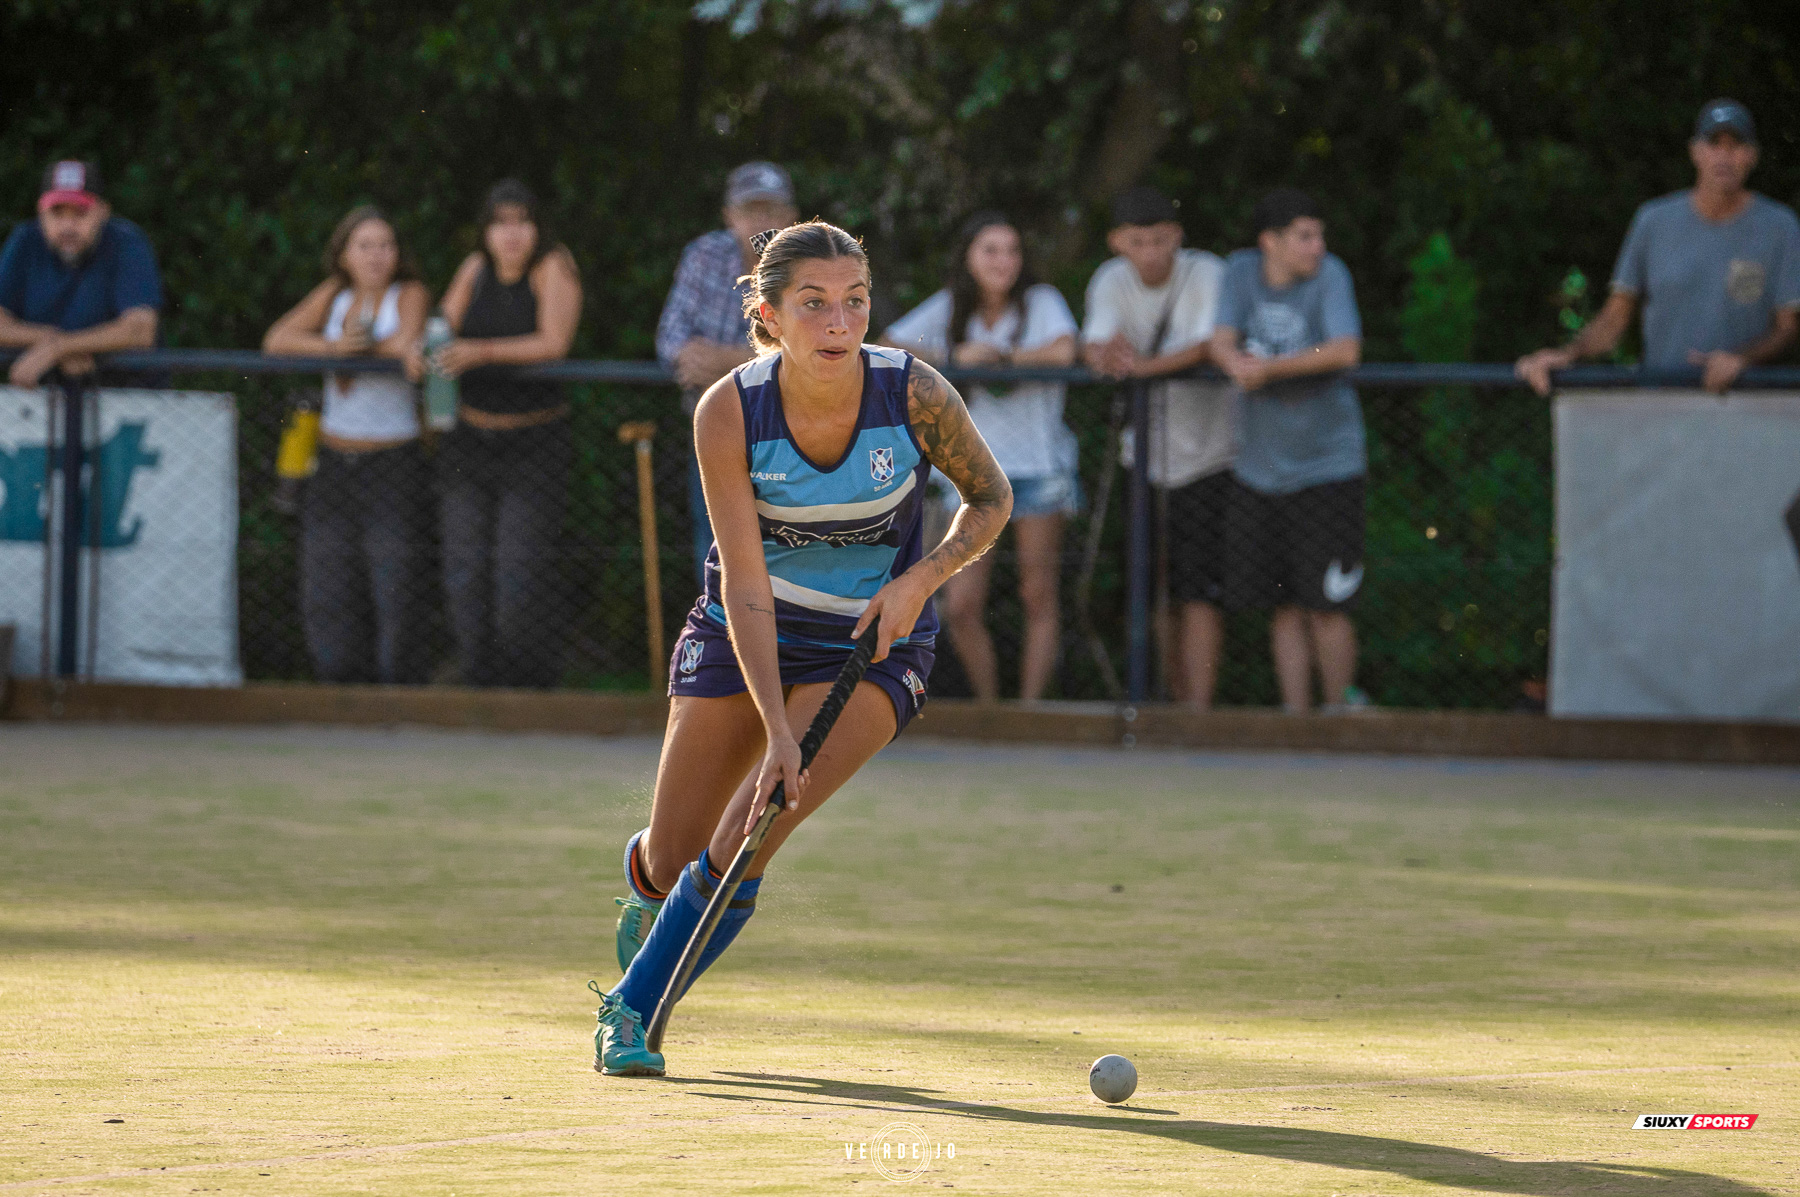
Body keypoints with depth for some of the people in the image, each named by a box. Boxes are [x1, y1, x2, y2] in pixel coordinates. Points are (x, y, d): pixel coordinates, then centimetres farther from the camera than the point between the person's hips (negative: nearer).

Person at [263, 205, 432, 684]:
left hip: (394, 466, -5)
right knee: (328, 600, 4)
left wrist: (356, 346, -5)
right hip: (334, 464, 5)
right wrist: (333, 347, -17)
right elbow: (277, 341, -1)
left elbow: (406, 345, -22)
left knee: (394, 599, -8)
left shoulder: (410, 294, -2)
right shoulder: (335, 293, 9)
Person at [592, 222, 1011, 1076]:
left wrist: (920, 580, -21)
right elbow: (746, 588, -22)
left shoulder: (915, 394, -22)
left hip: (873, 643, -1)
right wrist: (777, 730, -30)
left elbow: (991, 499, -3)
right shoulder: (728, 413, -22)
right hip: (744, 634, 1)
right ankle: (647, 885, 44)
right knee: (673, 862, 4)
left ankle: (631, 1008, -1)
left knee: (744, 840, -20)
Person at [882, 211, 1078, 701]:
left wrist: (997, 356, -11)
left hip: (1038, 465, -2)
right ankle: (988, 708, 10)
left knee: (1039, 597, 0)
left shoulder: (1041, 301, -2)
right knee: (961, 606, -5)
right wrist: (953, 358, -10)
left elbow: (1063, 351, -21)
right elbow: (886, 347, 2)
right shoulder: (948, 308, 6)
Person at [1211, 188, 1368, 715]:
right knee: (1285, 607, 7)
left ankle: (1340, 709, 12)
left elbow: (1346, 350, -20)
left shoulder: (1329, 274, -9)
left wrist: (1272, 367, -21)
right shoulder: (1242, 270, 2)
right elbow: (1222, 341, -4)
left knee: (1326, 606, -5)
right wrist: (1238, 363, -26)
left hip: (1327, 468, -4)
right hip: (1260, 470, 4)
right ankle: (1296, 716, 16)